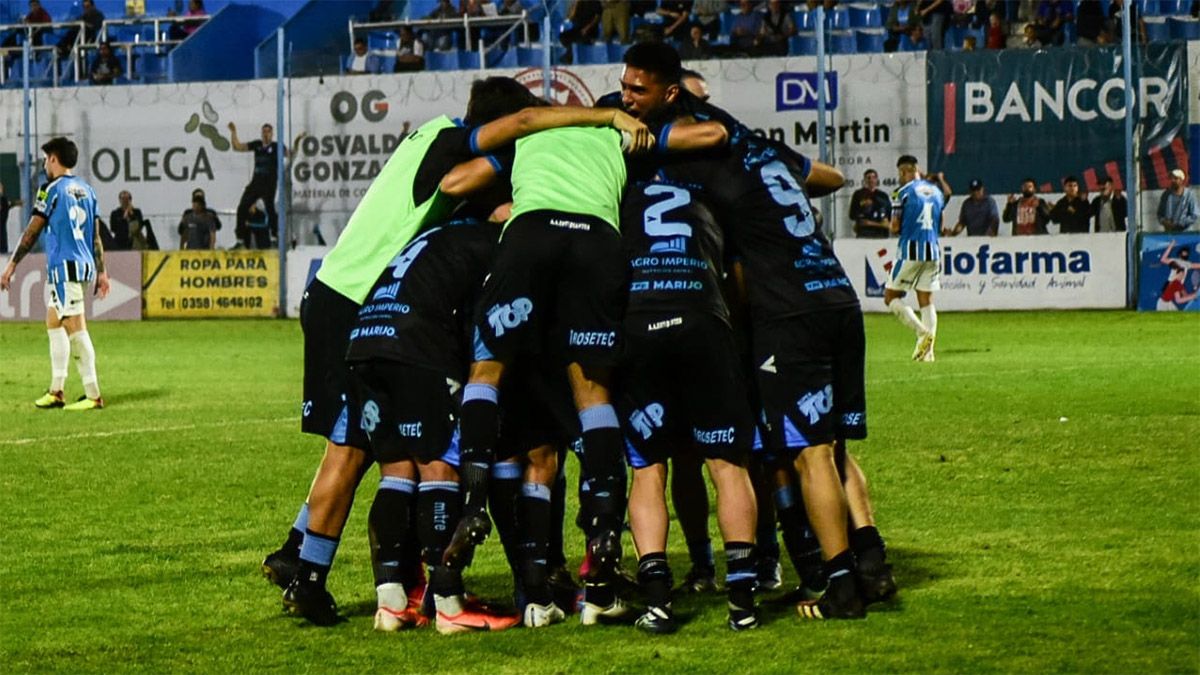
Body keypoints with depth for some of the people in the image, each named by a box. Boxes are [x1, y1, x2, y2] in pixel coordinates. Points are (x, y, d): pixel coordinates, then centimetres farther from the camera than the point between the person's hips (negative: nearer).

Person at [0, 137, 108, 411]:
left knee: (76, 329, -7)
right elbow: (95, 235, 14)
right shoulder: (86, 190, 13)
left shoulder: (52, 190, -8)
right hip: (84, 265, 8)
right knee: (54, 323, 16)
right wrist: (101, 271, 17)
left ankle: (93, 395, -8)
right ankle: (56, 391, 17)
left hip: (64, 267, -8)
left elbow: (32, 231, -8)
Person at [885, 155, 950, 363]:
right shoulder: (936, 191, 11)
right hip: (932, 251, 5)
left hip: (910, 251, -5)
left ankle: (922, 331, -16)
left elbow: (895, 227, -8)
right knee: (926, 301, 9)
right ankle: (928, 350, 0)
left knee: (891, 297, 3)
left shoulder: (903, 192, -6)